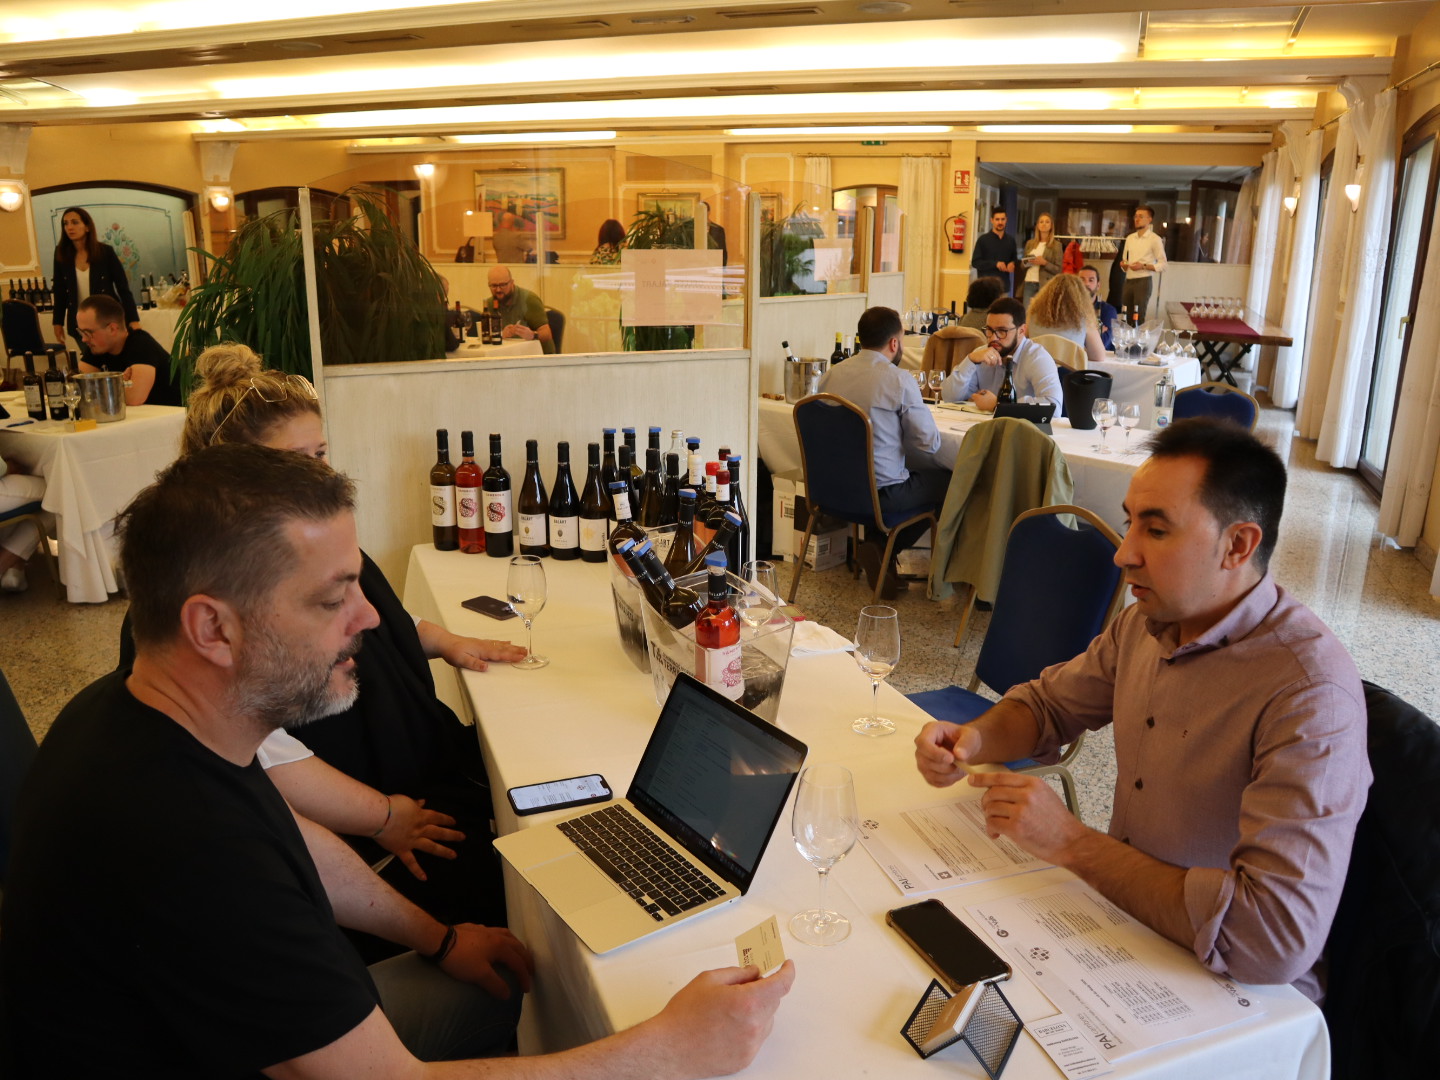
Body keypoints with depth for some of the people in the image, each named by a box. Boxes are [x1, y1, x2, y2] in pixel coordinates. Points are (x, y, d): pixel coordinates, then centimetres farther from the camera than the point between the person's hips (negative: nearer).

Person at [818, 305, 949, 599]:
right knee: (948, 481, 15)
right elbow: (929, 443, -11)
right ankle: (884, 549, 11)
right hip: (881, 492, -7)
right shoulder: (899, 380, -15)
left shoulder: (832, 374, 2)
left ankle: (877, 547, 18)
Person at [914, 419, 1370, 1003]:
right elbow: (1049, 702, 14)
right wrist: (973, 739, -9)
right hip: (1122, 918, 7)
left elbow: (1278, 938, -34)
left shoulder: (1309, 697, -27)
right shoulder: (1148, 622, -2)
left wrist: (1071, 842, -27)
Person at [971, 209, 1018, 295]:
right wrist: (995, 264, -13)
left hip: (1004, 286, 3)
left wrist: (1012, 264, -1)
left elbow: (1014, 258, 24)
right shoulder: (983, 240, 2)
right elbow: (975, 262, -2)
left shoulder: (1010, 240, 13)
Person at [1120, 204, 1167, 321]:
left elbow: (1162, 264, -5)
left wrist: (1143, 266, -18)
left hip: (1144, 281, -5)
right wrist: (1123, 264, -3)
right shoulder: (1129, 238, 14)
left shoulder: (1155, 239, -3)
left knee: (1139, 317, -6)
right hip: (1128, 281, 6)